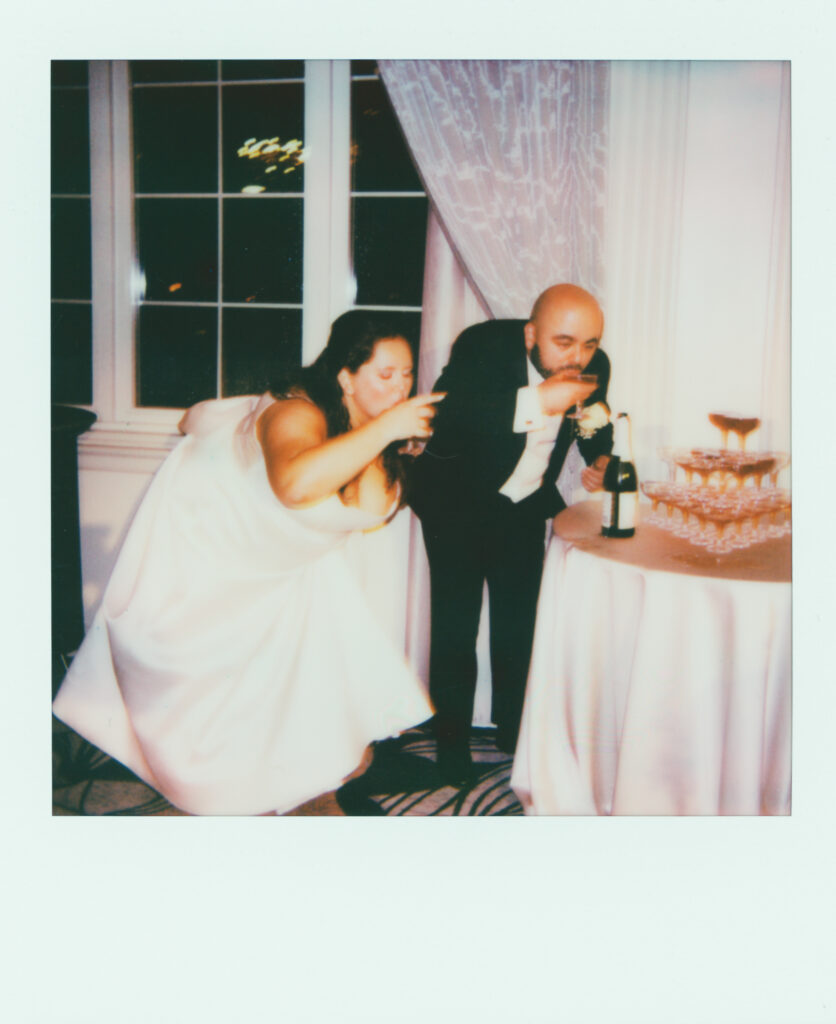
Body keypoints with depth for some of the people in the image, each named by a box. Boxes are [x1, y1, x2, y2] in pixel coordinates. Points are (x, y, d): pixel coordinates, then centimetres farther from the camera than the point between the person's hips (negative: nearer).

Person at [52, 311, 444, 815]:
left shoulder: (369, 423, -12)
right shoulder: (299, 414, -38)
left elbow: (370, 512, -15)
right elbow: (295, 482, -60)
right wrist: (384, 429, -56)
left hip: (281, 553, 7)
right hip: (203, 528, -7)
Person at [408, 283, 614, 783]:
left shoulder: (595, 368, -12)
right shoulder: (483, 346, -27)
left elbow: (597, 425, 10)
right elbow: (443, 422, -44)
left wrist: (601, 460, -12)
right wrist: (538, 402, -48)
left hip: (525, 506, 4)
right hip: (457, 503, -4)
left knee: (520, 621, 12)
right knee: (456, 625, 0)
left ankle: (512, 725, 31)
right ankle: (452, 734, 18)